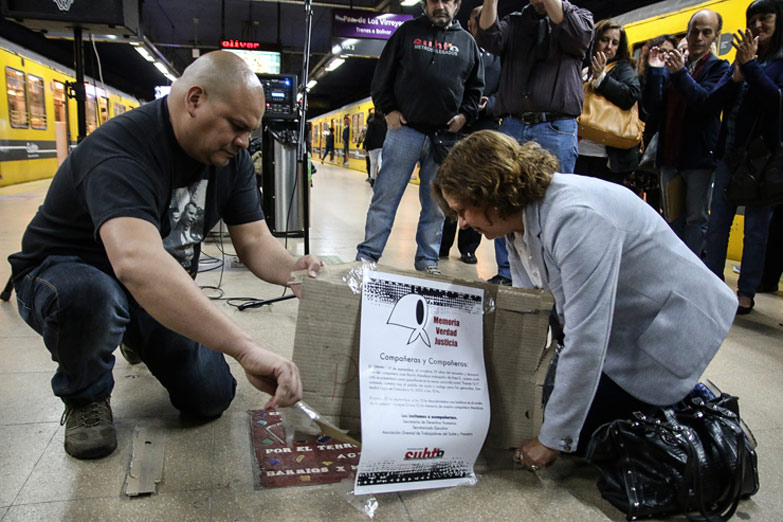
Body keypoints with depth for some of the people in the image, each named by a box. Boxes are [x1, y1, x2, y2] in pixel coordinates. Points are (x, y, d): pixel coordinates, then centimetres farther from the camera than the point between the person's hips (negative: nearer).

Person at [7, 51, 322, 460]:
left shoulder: (230, 157, -8)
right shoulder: (120, 150, -33)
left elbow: (253, 240, -9)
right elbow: (136, 262, -51)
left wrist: (293, 272, -33)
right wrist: (246, 349, -58)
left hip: (162, 288, 6)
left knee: (211, 399, -6)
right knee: (89, 295, -41)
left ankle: (140, 342, 27)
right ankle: (84, 396, -5)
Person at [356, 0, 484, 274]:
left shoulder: (467, 41, 14)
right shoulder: (408, 32, 9)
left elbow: (476, 86, 19)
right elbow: (382, 75, 9)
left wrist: (465, 114, 5)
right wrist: (388, 109, -2)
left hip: (446, 136, 3)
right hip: (405, 129, -2)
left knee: (436, 204, 7)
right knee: (385, 197, -4)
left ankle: (428, 260, 16)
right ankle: (367, 255, 4)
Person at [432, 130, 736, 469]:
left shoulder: (576, 218, -34)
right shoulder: (519, 217, -5)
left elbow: (585, 341, -33)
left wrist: (553, 440, -24)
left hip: (672, 330, -9)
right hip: (621, 328, 9)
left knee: (579, 434, -7)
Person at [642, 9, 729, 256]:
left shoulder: (719, 68, 2)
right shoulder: (671, 65, 12)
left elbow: (706, 101, -16)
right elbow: (653, 108, 3)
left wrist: (680, 72, -24)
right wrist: (654, 72, -6)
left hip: (700, 157, -4)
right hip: (670, 155, 4)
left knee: (696, 219, -1)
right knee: (672, 219, 10)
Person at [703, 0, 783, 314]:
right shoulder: (742, 58, 12)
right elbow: (713, 101, 3)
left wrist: (751, 65, -15)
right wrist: (737, 75, -12)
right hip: (730, 153, 5)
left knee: (756, 228, 2)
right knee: (717, 223, 7)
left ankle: (746, 293, 10)